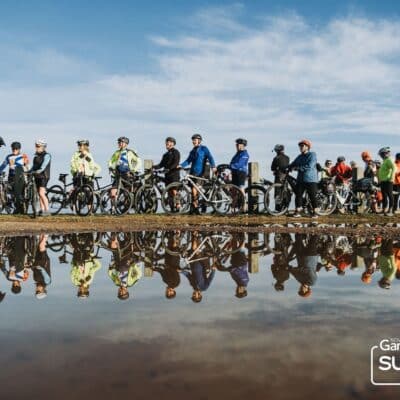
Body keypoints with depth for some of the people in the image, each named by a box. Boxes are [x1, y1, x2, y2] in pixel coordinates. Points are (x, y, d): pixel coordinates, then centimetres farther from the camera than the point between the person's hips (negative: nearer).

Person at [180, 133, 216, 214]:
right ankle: (195, 208, 10)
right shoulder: (193, 151, 20)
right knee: (193, 188, 4)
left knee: (194, 187, -19)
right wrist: (181, 165, -4)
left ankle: (195, 206, -16)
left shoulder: (204, 148, 1)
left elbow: (210, 157, -10)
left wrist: (213, 166, -26)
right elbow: (188, 161, 14)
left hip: (199, 172, -6)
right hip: (192, 171, 6)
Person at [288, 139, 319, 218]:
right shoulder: (299, 156, 15)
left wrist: (297, 167, -17)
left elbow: (309, 166, -18)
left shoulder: (312, 155, -5)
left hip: (311, 180, -5)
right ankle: (298, 211, 5)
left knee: (313, 196, 0)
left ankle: (314, 212, 11)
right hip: (300, 179, 5)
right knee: (298, 195, -1)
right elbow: (292, 165, 13)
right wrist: (288, 167, -8)